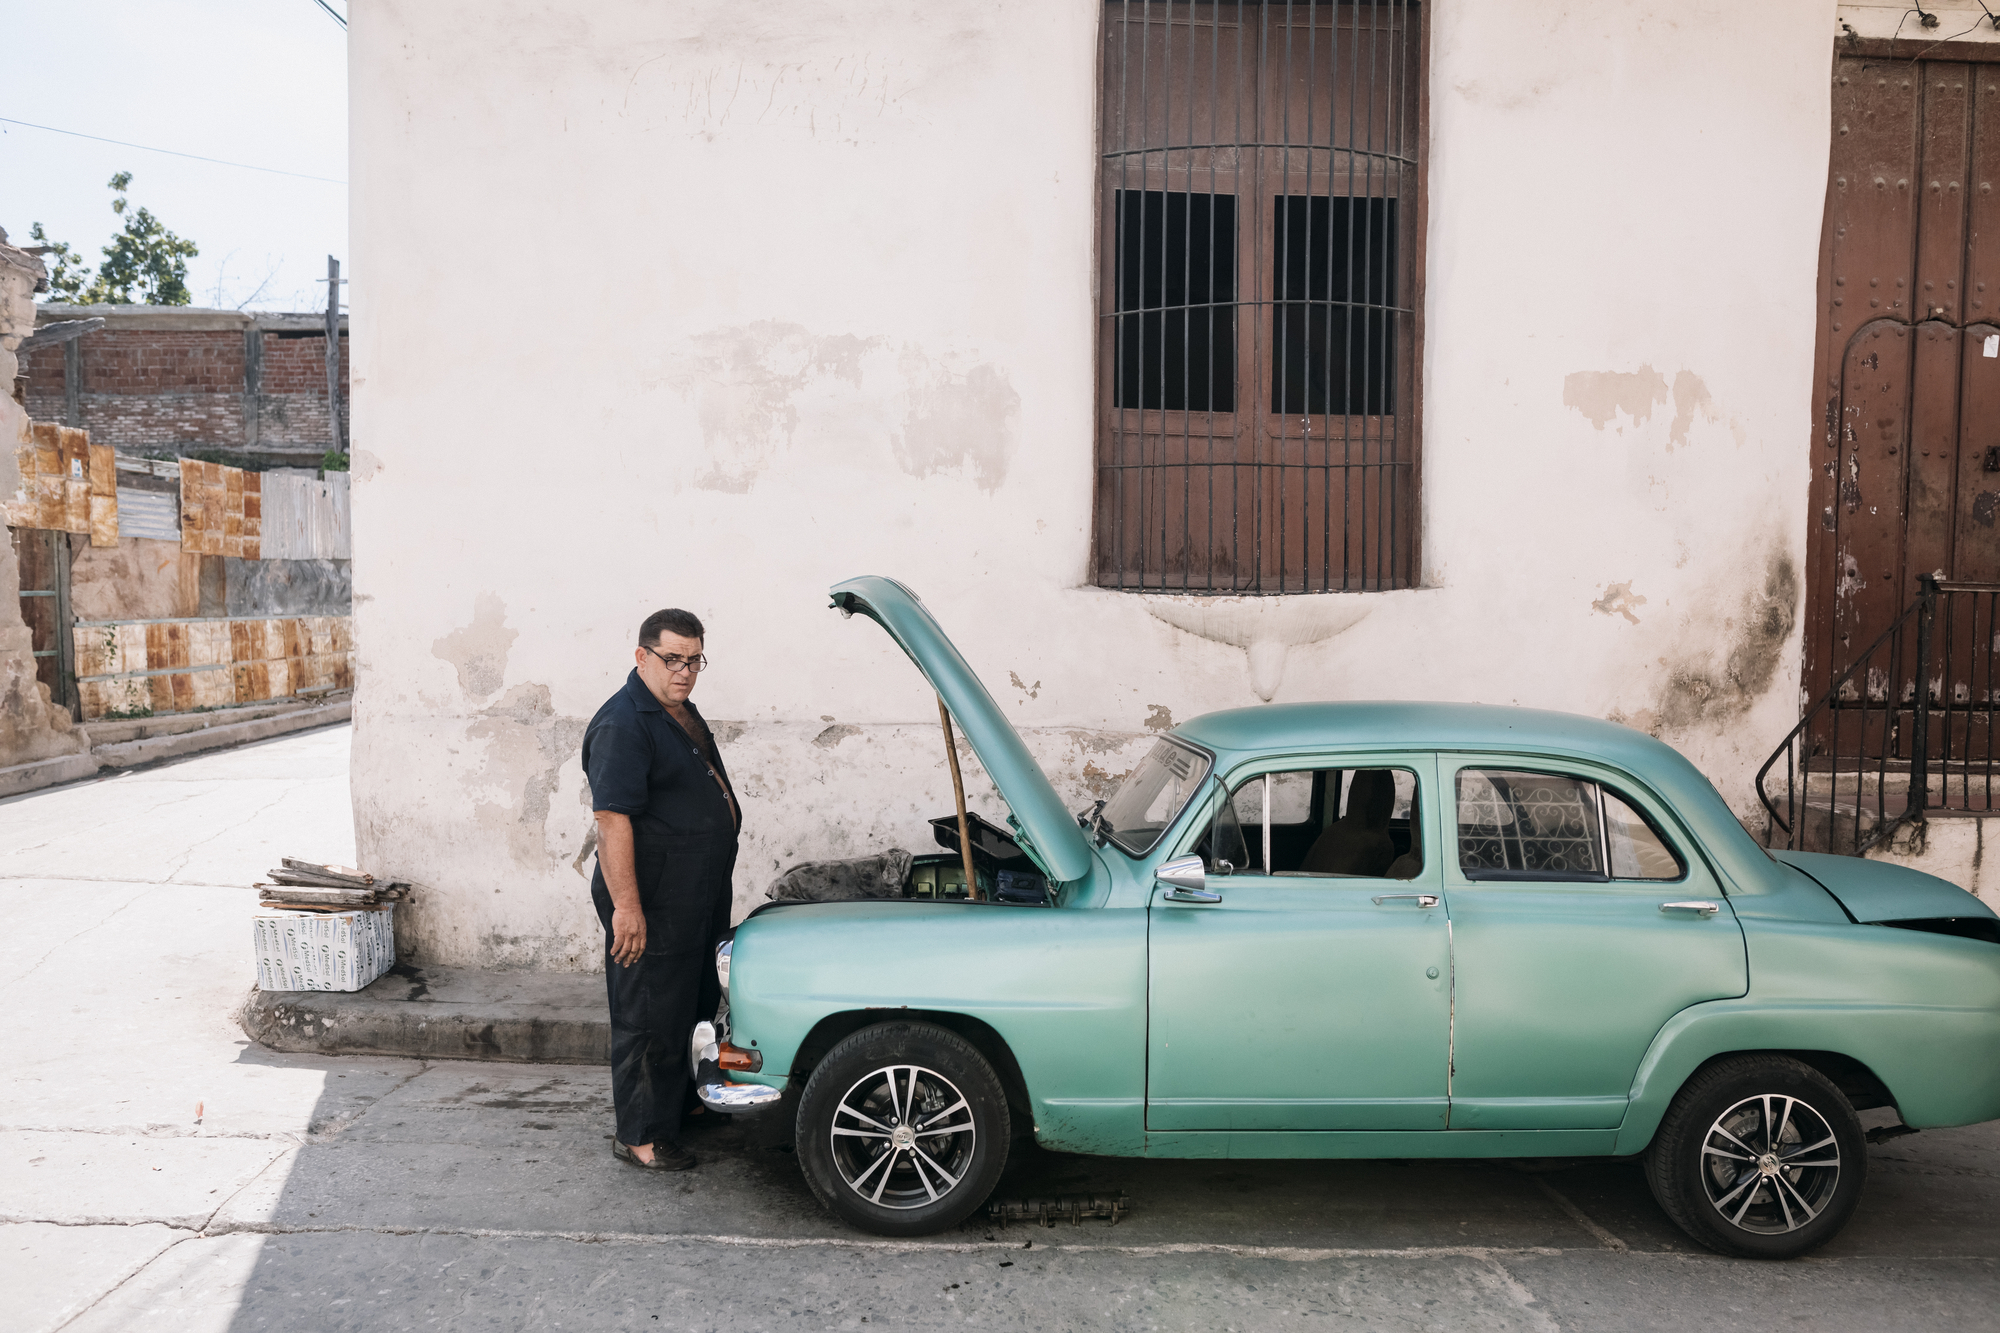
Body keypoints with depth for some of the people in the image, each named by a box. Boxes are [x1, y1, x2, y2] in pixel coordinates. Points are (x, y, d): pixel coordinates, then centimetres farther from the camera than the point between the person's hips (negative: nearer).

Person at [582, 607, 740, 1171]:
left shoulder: (681, 712, 13)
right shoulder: (622, 724, -18)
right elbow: (611, 818, -25)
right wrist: (626, 906, -30)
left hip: (700, 898, 10)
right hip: (654, 904, -10)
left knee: (697, 1003, 21)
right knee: (650, 1018, 0)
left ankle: (683, 1099, 39)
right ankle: (640, 1135, 12)